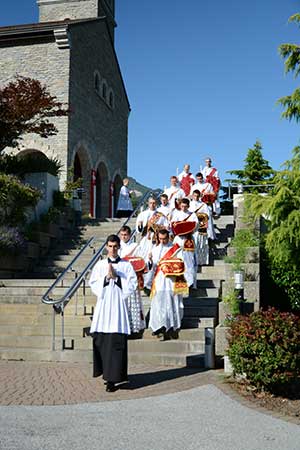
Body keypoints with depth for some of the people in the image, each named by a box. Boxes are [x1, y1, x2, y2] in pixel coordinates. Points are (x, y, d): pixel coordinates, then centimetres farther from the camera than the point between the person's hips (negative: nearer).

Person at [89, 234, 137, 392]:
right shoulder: (100, 264, 11)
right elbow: (93, 283, 5)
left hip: (118, 304, -2)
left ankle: (112, 378, -6)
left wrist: (116, 277, -10)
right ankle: (105, 371, 16)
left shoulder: (126, 265, 6)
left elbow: (132, 284, -1)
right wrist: (106, 277, -9)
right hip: (103, 304, 2)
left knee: (117, 342, -7)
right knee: (101, 340, -1)